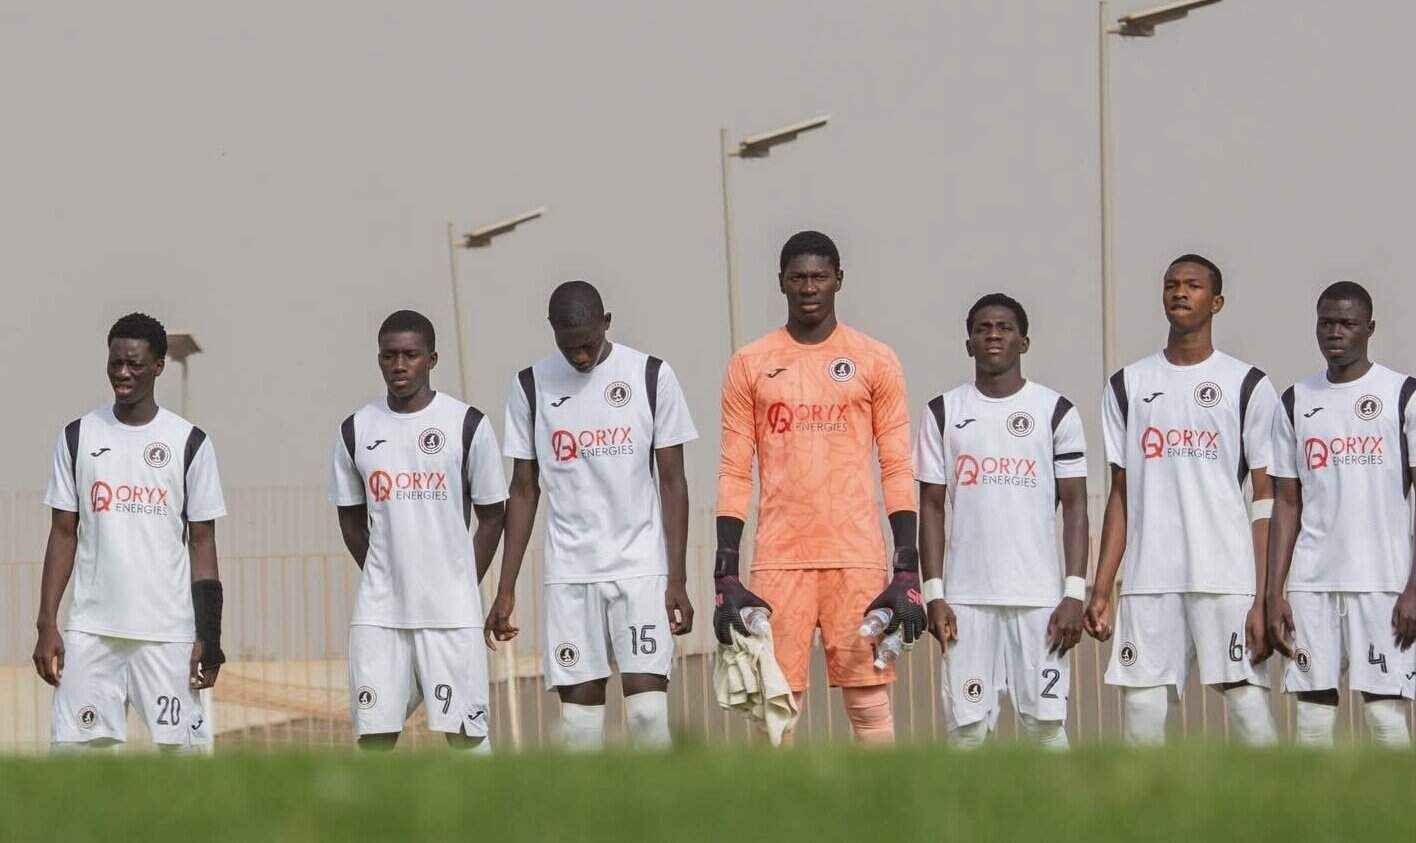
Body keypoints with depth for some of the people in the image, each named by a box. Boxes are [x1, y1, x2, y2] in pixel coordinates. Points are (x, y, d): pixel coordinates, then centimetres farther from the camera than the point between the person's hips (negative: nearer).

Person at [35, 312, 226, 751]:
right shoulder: (78, 436, 7)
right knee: (75, 748, -2)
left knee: (180, 748, -2)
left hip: (168, 632, -2)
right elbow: (63, 534, 9)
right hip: (90, 629, 2)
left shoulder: (189, 442, 2)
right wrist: (47, 625, 1)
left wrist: (208, 637, -3)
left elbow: (202, 541, 3)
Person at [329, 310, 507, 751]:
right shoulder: (357, 430, 5)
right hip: (378, 613, 2)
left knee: (465, 731, -1)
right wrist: (385, 578, 8)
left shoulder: (467, 424, -2)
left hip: (452, 612, -2)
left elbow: (491, 516, 4)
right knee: (374, 732, 0)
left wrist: (463, 585, 1)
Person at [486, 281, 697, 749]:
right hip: (569, 574, 2)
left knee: (647, 704, -10)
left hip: (642, 569, -2)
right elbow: (524, 491, 9)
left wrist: (677, 580, -5)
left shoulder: (652, 377, 0)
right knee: (578, 704, 0)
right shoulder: (531, 386, 5)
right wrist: (506, 589, 5)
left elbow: (672, 482, 1)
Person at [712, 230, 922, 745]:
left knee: (869, 701, -1)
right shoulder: (750, 365, 9)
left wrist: (907, 573, -4)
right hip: (779, 562, 1)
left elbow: (897, 470, 4)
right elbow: (734, 475, 7)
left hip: (858, 561, -1)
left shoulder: (874, 362, 7)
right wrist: (725, 577, -1)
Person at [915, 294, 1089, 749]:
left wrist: (1075, 592, -6)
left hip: (1041, 596, -1)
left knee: (1047, 721, -1)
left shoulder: (1056, 412, 4)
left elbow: (1074, 506, 3)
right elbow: (931, 507, 7)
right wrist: (933, 593, -2)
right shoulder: (943, 413, 7)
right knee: (966, 725, 0)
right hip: (967, 597, 1)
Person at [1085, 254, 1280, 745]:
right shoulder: (1127, 386, 14)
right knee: (1142, 714, 0)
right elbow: (1121, 496, 14)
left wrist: (1264, 597, -8)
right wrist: (1101, 589, 6)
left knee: (1248, 705, -8)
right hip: (1148, 582, 3)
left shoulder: (1248, 386, 4)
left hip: (1228, 580, -3)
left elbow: (1267, 498, 1)